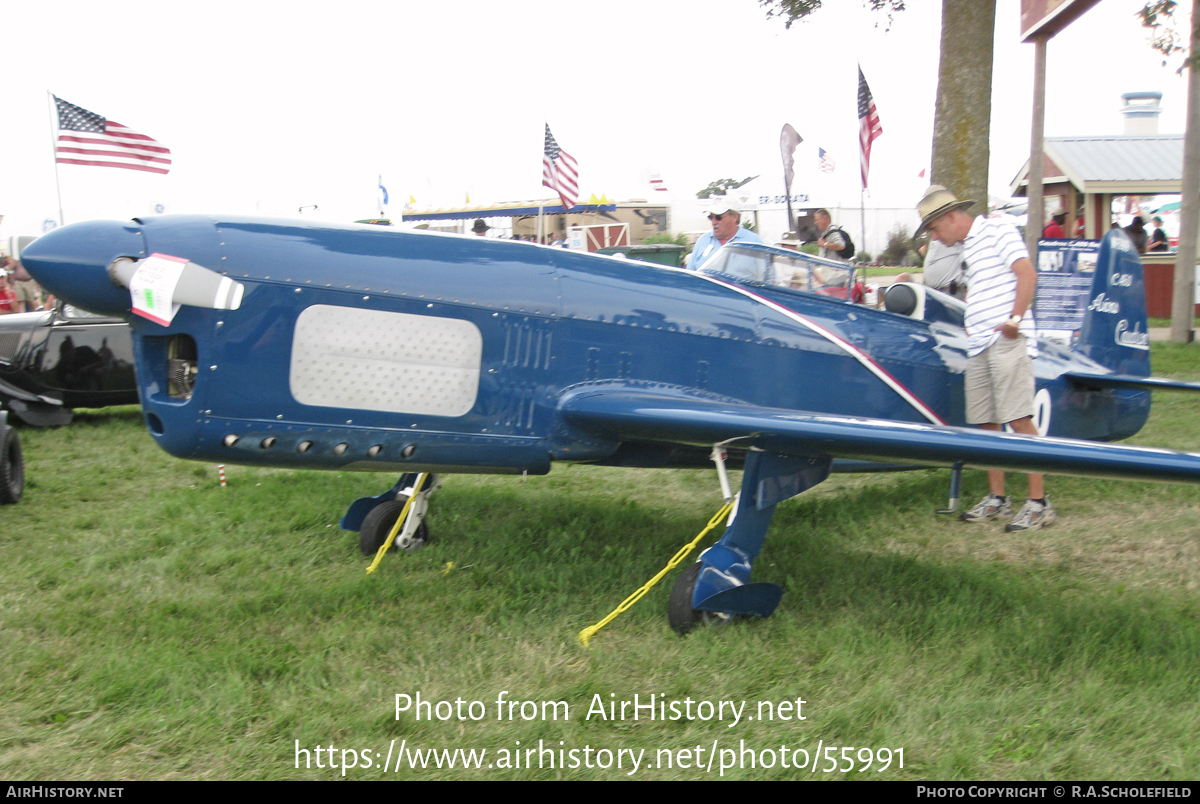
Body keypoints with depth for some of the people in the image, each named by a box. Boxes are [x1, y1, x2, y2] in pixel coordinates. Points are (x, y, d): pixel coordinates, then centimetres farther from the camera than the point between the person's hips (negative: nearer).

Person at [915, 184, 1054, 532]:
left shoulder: (997, 233, -2)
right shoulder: (968, 247, 23)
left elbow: (1027, 274, -12)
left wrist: (1015, 320, -16)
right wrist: (972, 327, 14)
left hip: (1006, 342, -9)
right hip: (978, 346, 9)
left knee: (1019, 419, -11)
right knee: (986, 422, 8)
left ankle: (1039, 502, -8)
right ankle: (996, 499, 16)